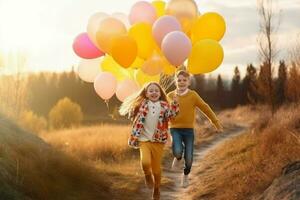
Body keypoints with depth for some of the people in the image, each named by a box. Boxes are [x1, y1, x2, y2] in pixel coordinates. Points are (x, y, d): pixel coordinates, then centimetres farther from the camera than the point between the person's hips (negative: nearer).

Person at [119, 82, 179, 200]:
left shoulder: (164, 105, 1)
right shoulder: (143, 105, 3)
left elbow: (171, 114, -15)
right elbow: (133, 114, 8)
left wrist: (174, 104, -28)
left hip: (158, 141, 0)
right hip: (144, 140, 0)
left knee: (156, 167, 6)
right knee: (145, 162, -23)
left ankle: (156, 189, 29)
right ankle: (148, 176, 11)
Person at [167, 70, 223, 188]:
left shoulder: (193, 95, -4)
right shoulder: (170, 96, 1)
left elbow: (205, 108, 2)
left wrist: (216, 124, 5)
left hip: (189, 129, 0)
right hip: (175, 129, 0)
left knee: (188, 158, 1)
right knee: (177, 152, -24)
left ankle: (186, 175, 32)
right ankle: (178, 159, 14)